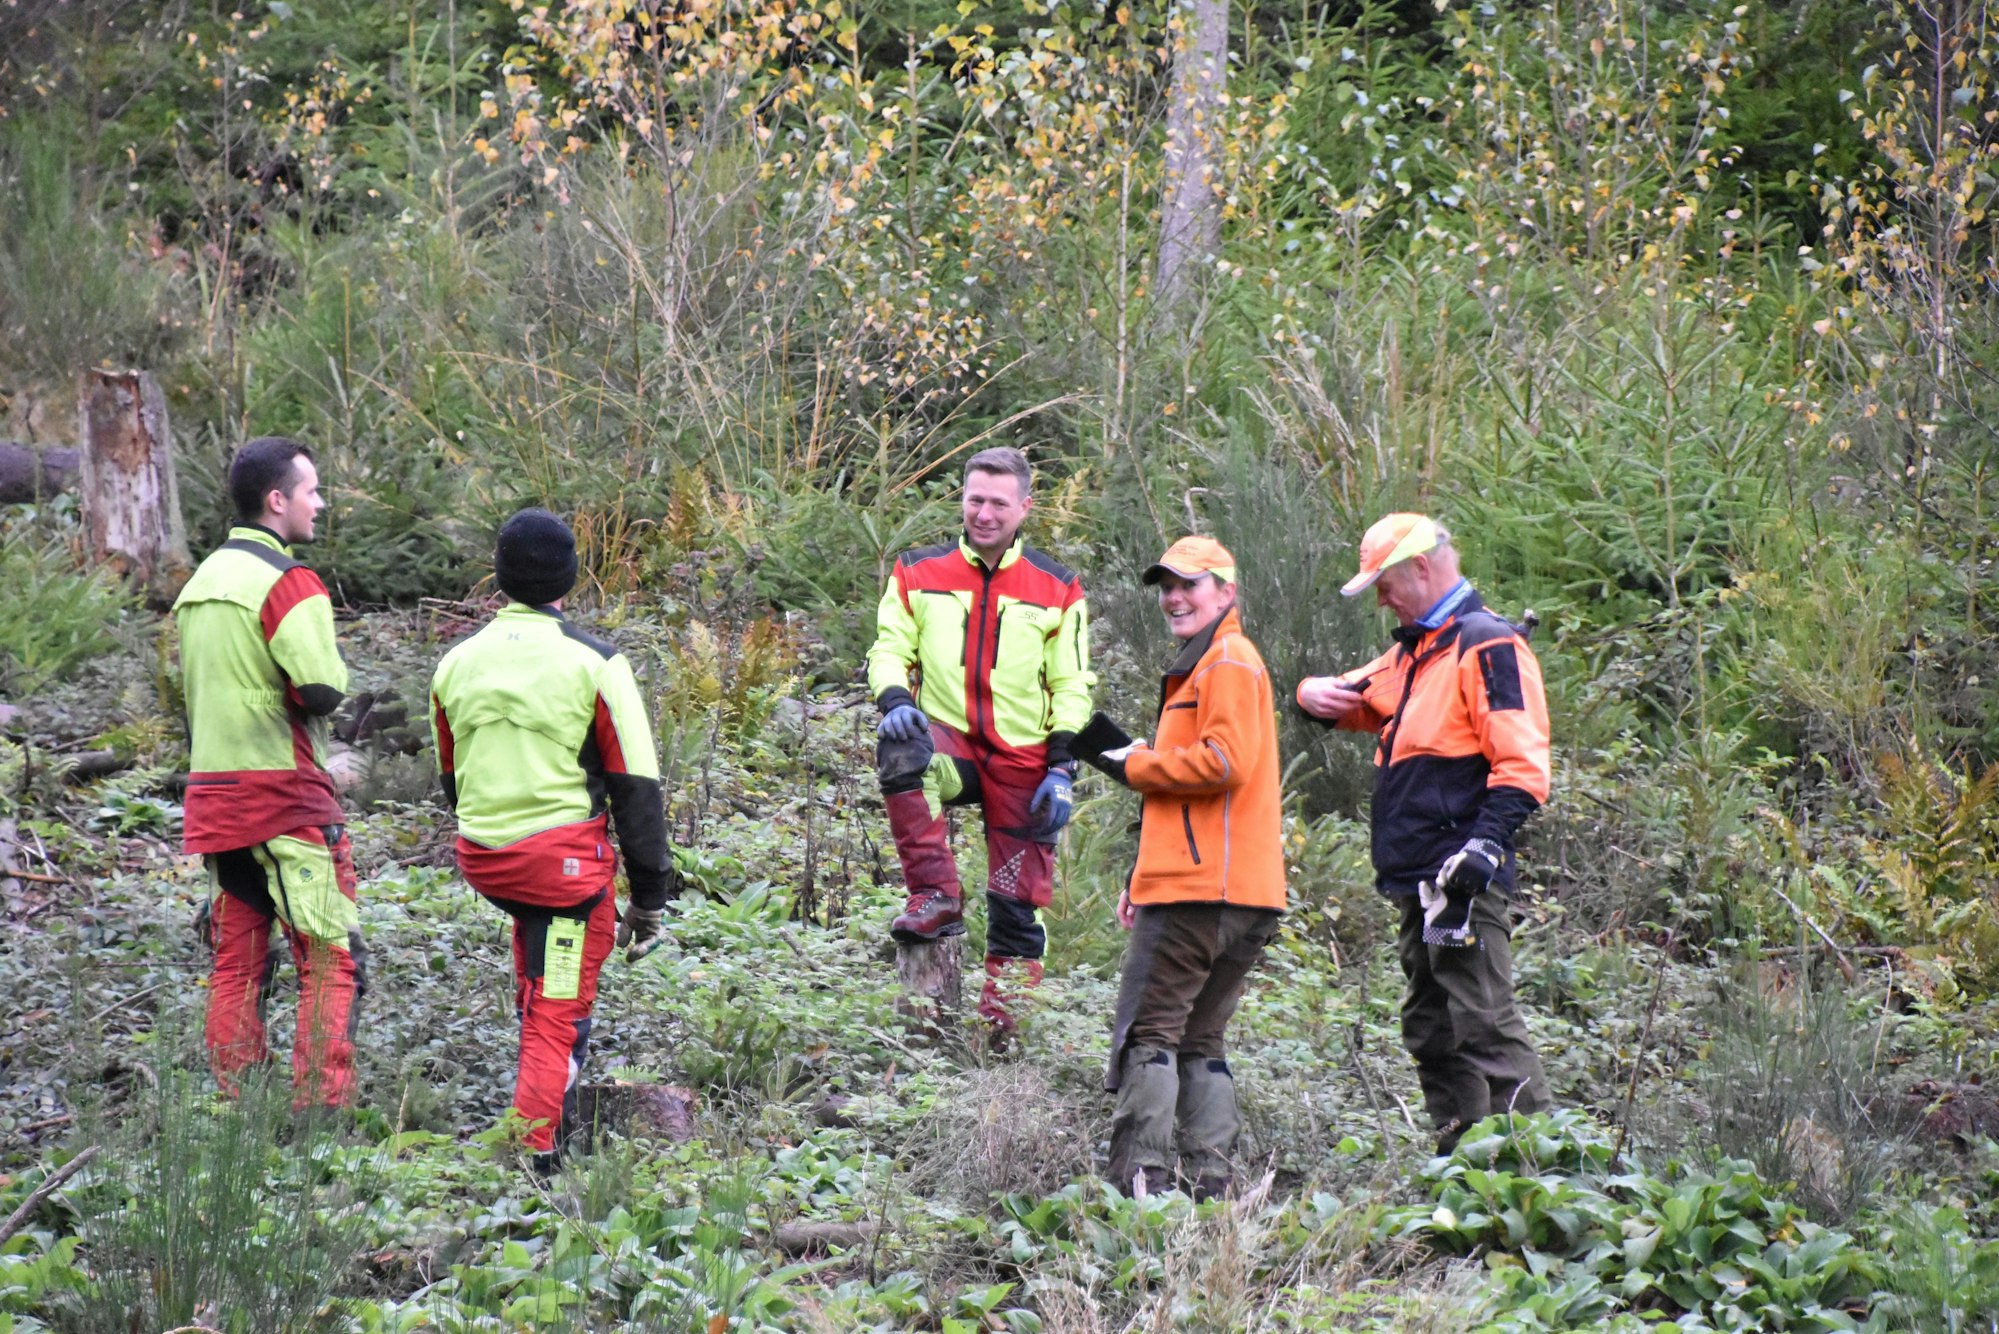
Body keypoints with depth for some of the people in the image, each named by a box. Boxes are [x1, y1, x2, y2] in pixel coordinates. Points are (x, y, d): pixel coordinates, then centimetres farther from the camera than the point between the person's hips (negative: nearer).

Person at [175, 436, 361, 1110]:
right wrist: (334, 673, -2)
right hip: (284, 797, -8)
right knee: (331, 960, -4)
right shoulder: (287, 581, -13)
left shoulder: (201, 582, 15)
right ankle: (321, 1110, -10)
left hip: (212, 794, 8)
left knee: (236, 965, 11)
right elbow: (322, 690, -21)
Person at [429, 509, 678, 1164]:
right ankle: (532, 1154, -7)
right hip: (566, 857, -5)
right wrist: (650, 896, 0)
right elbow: (636, 786, -6)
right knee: (556, 1014, 1)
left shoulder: (457, 662, 6)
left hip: (482, 859, 5)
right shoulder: (594, 662, -7)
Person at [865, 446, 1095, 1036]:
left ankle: (1001, 1022, 11)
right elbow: (889, 649, 7)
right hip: (949, 741, 0)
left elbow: (1072, 688, 7)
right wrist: (895, 699, -15)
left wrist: (1061, 769, -3)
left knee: (1017, 903, -2)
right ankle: (936, 896, -29)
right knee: (901, 753, -37)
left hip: (1022, 762, 0)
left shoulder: (1057, 590, 6)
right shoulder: (919, 573, 6)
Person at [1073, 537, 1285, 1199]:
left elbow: (1224, 762, -21)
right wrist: (1145, 881, 23)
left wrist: (1134, 766, -7)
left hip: (1204, 891, -10)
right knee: (1199, 1040, 12)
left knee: (1148, 1031, -10)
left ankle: (1139, 1185, -15)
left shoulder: (1230, 661, -7)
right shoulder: (1205, 664, 26)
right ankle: (1212, 1187, 10)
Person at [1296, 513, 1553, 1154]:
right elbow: (1355, 698, 35)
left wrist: (1487, 841, -27)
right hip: (1420, 882, 10)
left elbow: (1522, 763, -17)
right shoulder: (1415, 653, 21)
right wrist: (1318, 692, 10)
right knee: (1430, 1030, 12)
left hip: (1462, 877, -10)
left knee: (1483, 1022, -15)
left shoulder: (1487, 646, -9)